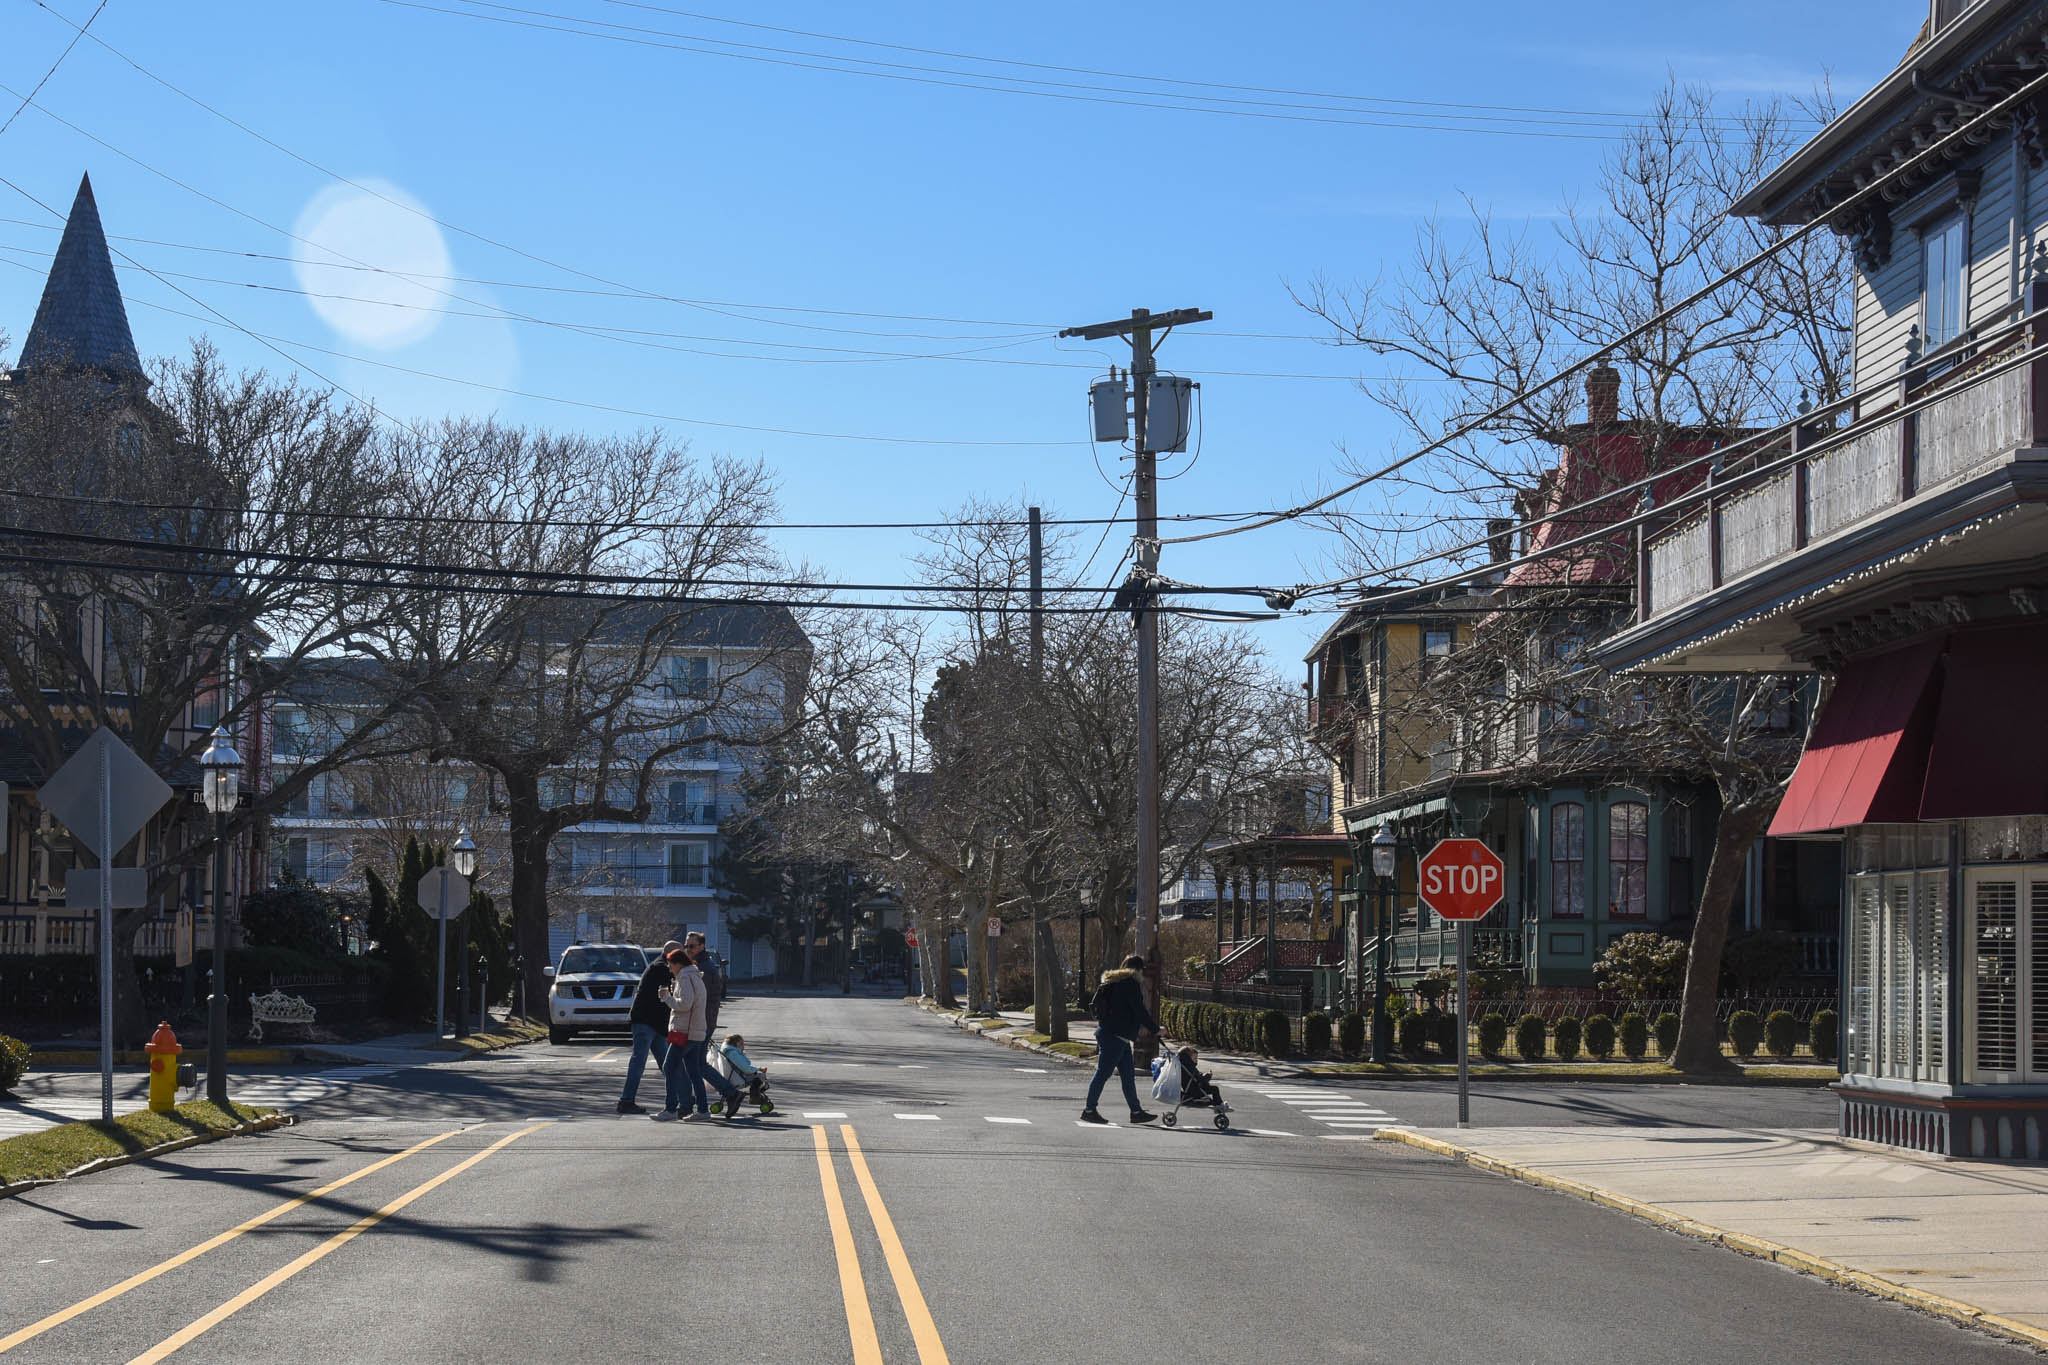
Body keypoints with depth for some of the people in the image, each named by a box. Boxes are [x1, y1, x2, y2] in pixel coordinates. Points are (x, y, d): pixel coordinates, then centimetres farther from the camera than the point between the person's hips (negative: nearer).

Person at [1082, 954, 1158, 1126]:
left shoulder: (1112, 982, 17)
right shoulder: (1130, 984, -13)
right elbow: (1140, 1011, -15)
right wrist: (1156, 1028, -4)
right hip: (1117, 1036, -10)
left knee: (1128, 1075, 11)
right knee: (1103, 1073, -5)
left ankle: (1136, 1111, 12)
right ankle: (1090, 1110, -2)